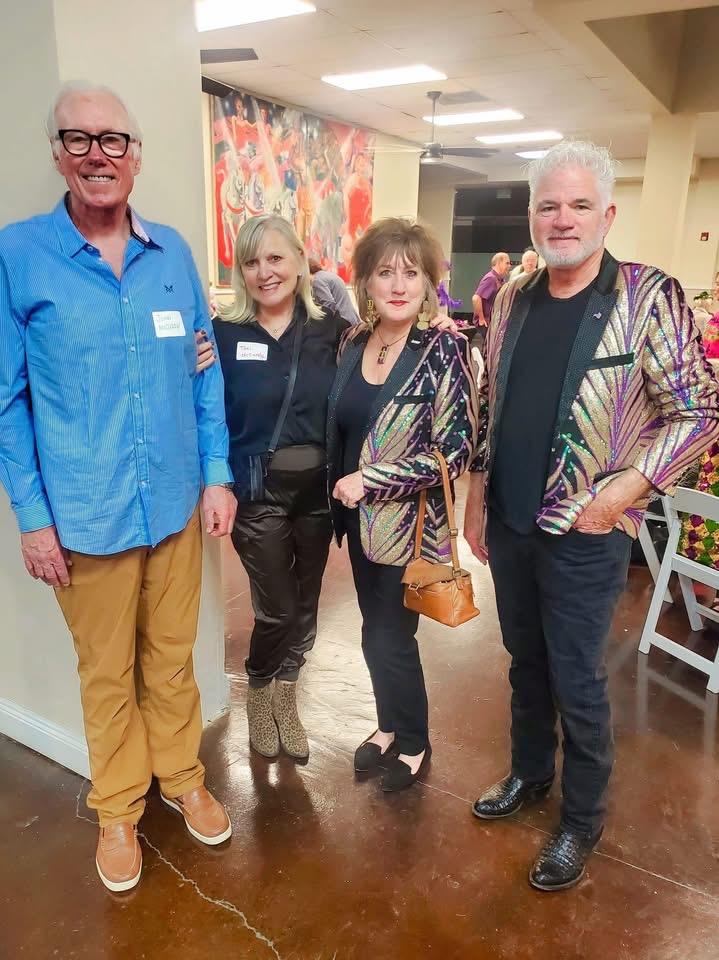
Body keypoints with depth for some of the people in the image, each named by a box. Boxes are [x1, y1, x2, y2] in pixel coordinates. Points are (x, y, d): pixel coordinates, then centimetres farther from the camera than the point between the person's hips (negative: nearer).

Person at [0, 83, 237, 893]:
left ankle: (181, 777, 42)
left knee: (173, 657, 18)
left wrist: (217, 476, 3)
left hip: (176, 504, 3)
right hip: (86, 516, -2)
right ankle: (118, 809, 38)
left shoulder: (173, 252, 3)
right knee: (107, 673, 15)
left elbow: (204, 372, 7)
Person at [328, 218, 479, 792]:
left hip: (408, 522, -5)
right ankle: (390, 726, 42)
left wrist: (369, 481, -20)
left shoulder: (443, 349, -15)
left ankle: (414, 743, 32)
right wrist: (342, 497, 5)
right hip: (360, 518, 5)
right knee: (377, 632, 18)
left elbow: (456, 451, -18)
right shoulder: (354, 343, 3)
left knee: (389, 638, 6)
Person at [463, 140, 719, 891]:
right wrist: (476, 501, 10)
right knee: (525, 659, 20)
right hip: (509, 524, 5)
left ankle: (582, 819, 32)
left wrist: (627, 487, -19)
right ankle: (529, 771, 44)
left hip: (584, 535, -4)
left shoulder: (649, 299, -10)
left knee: (577, 681, 8)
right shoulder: (512, 299, 5)